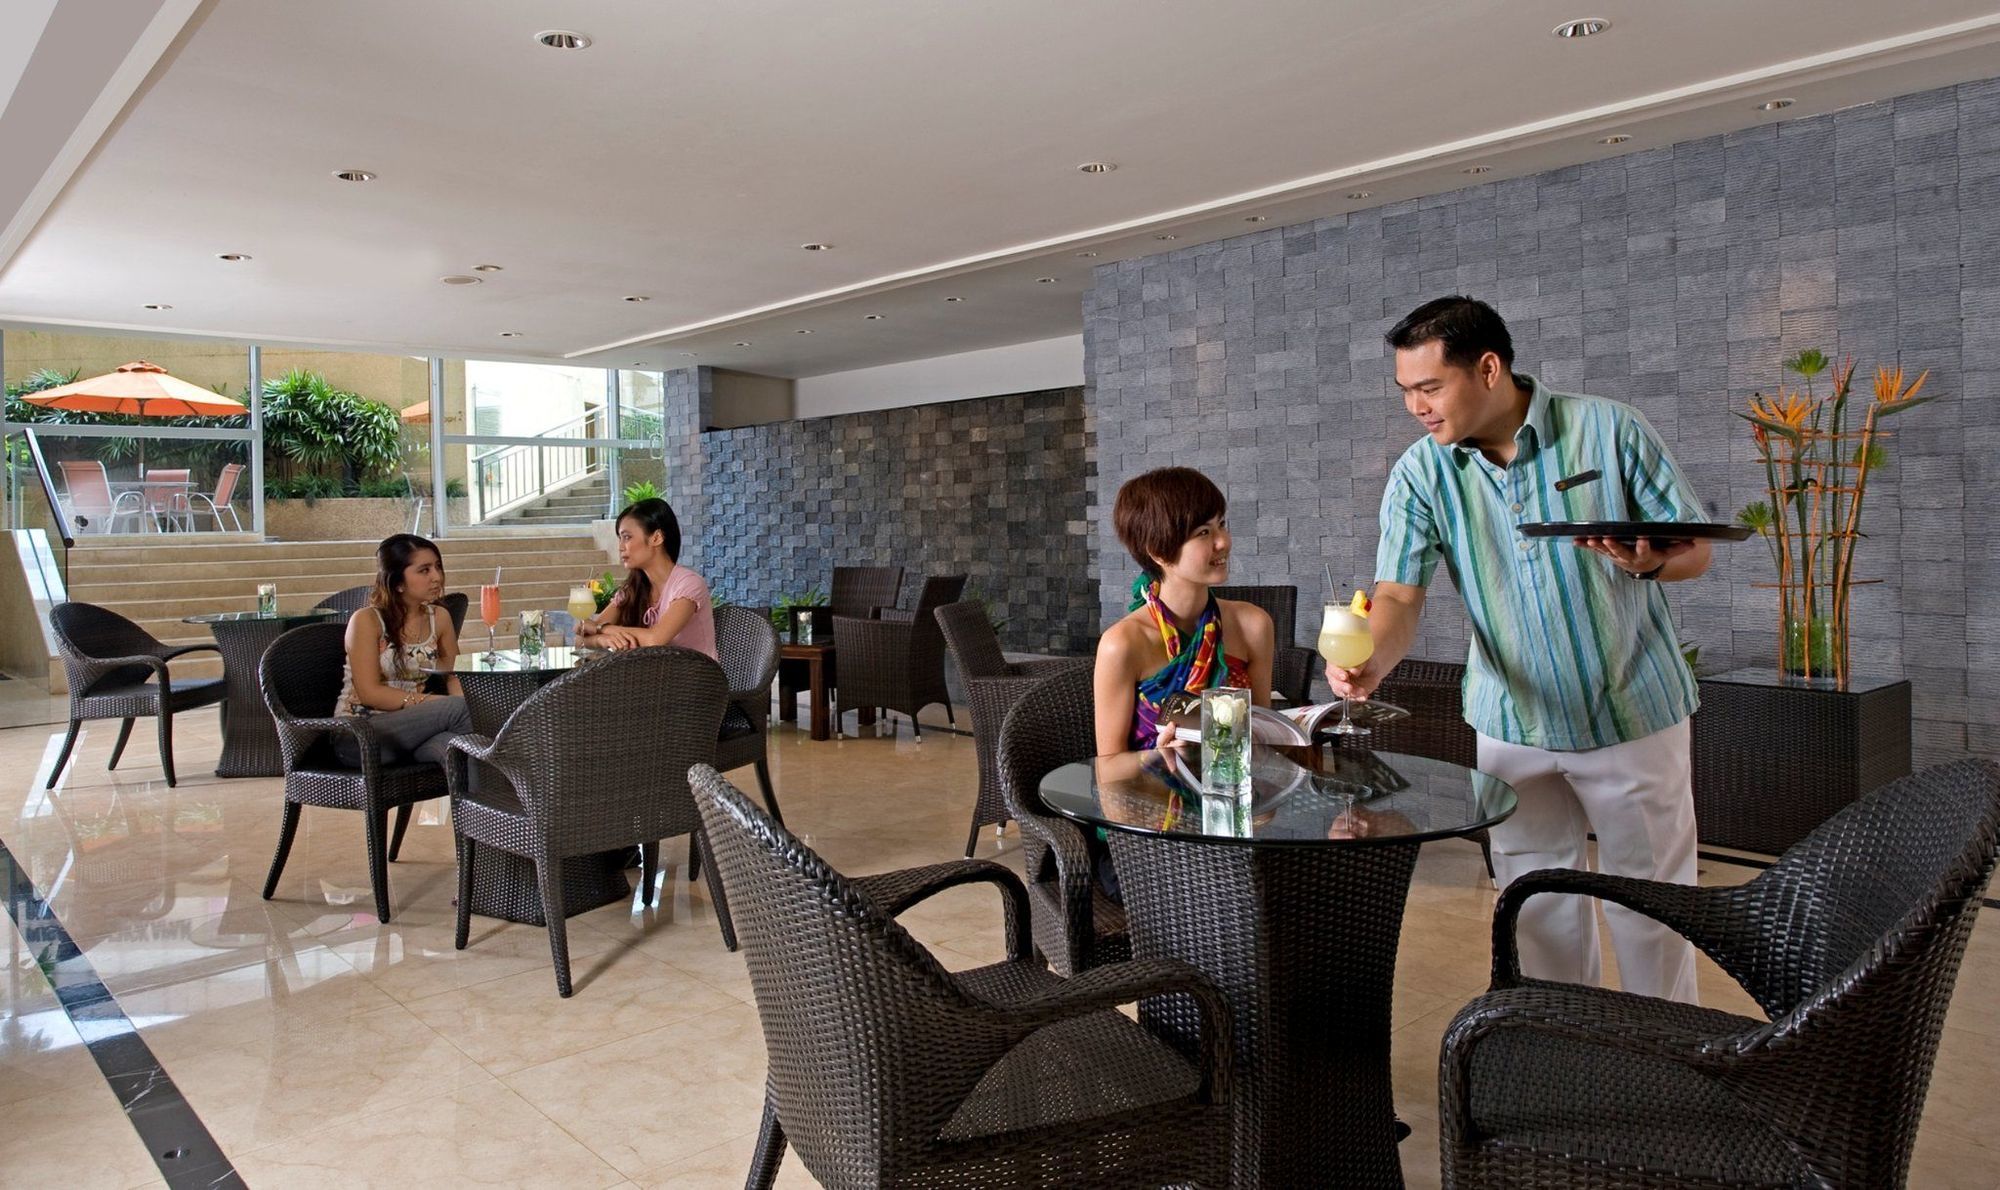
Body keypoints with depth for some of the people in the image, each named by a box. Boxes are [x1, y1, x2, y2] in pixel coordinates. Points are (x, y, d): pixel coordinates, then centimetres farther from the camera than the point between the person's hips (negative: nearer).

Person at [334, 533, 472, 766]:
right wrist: (428, 702, -21)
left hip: (411, 726, 4)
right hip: (358, 735, -4)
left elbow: (453, 676, 10)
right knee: (456, 708, -29)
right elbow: (369, 693, -12)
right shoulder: (366, 621, -7)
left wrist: (463, 699, -13)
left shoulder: (439, 618, 9)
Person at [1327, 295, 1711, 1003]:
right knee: (1539, 903, 13)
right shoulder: (1421, 474, -6)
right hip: (1513, 724, 2)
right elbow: (1400, 592, -15)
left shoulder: (1609, 431, -11)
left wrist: (1651, 561, -28)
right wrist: (1372, 662, -35)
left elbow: (1695, 546, -4)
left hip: (1631, 714, -2)